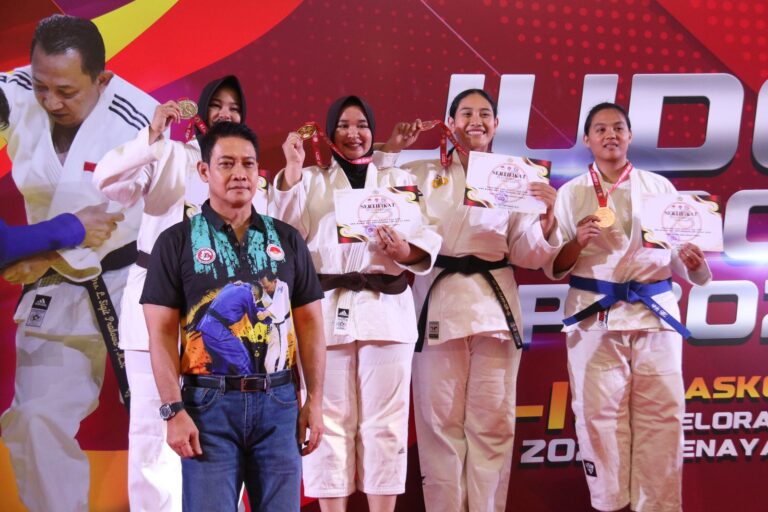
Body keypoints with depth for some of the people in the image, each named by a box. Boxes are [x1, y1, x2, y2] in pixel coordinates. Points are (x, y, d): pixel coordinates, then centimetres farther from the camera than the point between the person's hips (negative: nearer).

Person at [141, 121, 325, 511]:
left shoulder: (286, 239, 9)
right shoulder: (177, 241, 2)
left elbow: (309, 322, 9)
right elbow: (161, 332, -3)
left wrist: (315, 400, 3)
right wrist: (174, 411, -11)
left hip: (278, 401, 3)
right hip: (209, 403, -2)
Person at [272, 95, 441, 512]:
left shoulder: (399, 180, 15)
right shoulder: (311, 180, 14)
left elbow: (428, 237, 3)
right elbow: (285, 232, -4)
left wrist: (404, 251, -18)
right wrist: (292, 169, -11)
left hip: (385, 309, 1)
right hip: (325, 310, 0)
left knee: (384, 420, 1)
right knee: (330, 419, 1)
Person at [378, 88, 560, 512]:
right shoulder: (424, 172, 12)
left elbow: (527, 255, 5)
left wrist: (547, 219, -12)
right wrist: (390, 153, -2)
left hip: (495, 305, 1)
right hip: (438, 303, 0)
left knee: (493, 420, 3)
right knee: (440, 419, 1)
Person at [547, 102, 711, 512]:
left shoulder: (659, 186, 9)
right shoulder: (572, 193, 6)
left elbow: (679, 254, 9)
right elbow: (555, 267, 4)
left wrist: (692, 261, -13)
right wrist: (578, 243, -15)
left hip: (655, 312, 1)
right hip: (594, 315, -1)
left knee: (662, 415, 0)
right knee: (600, 415, 1)